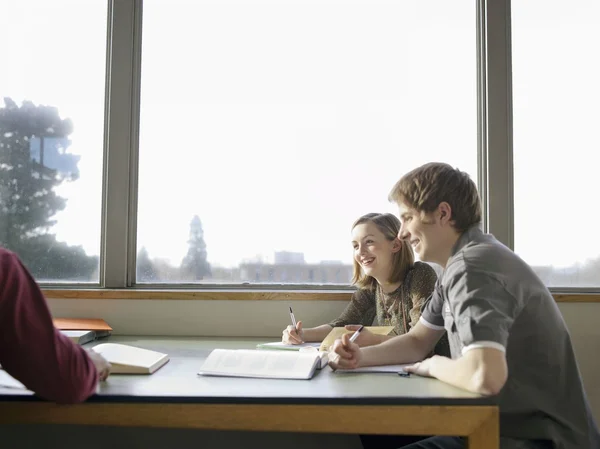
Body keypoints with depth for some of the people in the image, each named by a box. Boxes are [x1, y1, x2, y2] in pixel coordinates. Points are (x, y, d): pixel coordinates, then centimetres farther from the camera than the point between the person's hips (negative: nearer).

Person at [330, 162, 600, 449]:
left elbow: (485, 376, -38)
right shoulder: (460, 263, 7)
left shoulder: (472, 267, -24)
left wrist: (434, 365, -17)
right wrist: (361, 356, -4)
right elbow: (417, 342, 13)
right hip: (510, 425, 9)